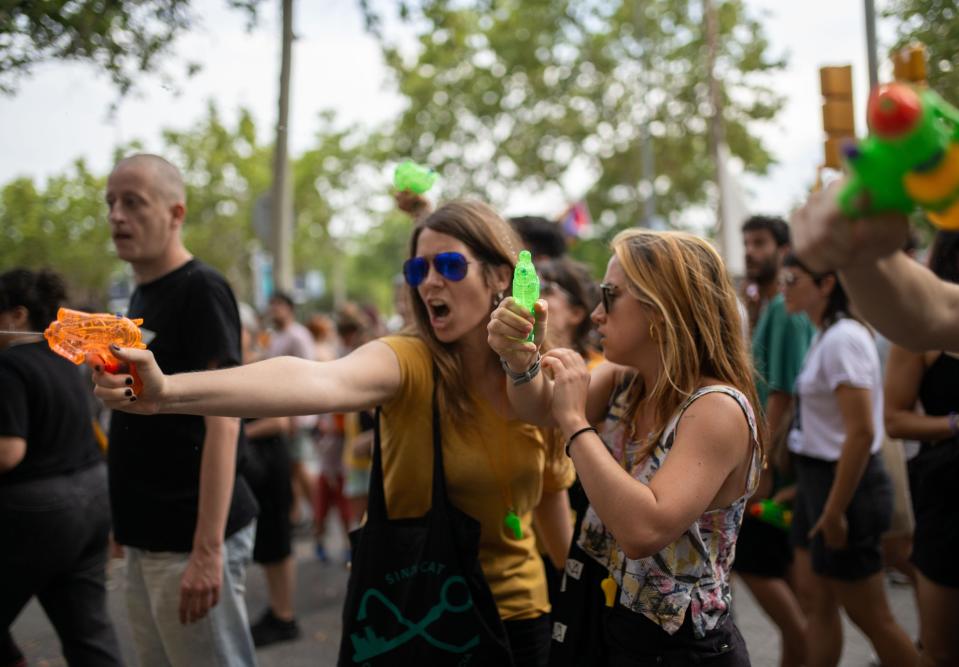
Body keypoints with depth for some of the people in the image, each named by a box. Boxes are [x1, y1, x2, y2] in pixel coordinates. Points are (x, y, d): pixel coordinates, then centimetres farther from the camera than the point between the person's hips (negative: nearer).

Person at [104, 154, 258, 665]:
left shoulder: (201, 290, -13)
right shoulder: (140, 295, 13)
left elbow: (222, 422, -21)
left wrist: (207, 550, -24)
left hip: (188, 540, -9)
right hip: (146, 540, 9)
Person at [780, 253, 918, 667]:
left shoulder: (843, 339, -19)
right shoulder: (827, 336, 10)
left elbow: (861, 433, -25)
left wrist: (834, 511, -22)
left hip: (844, 484, -9)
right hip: (817, 480, 9)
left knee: (870, 617, 3)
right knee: (816, 601, 13)